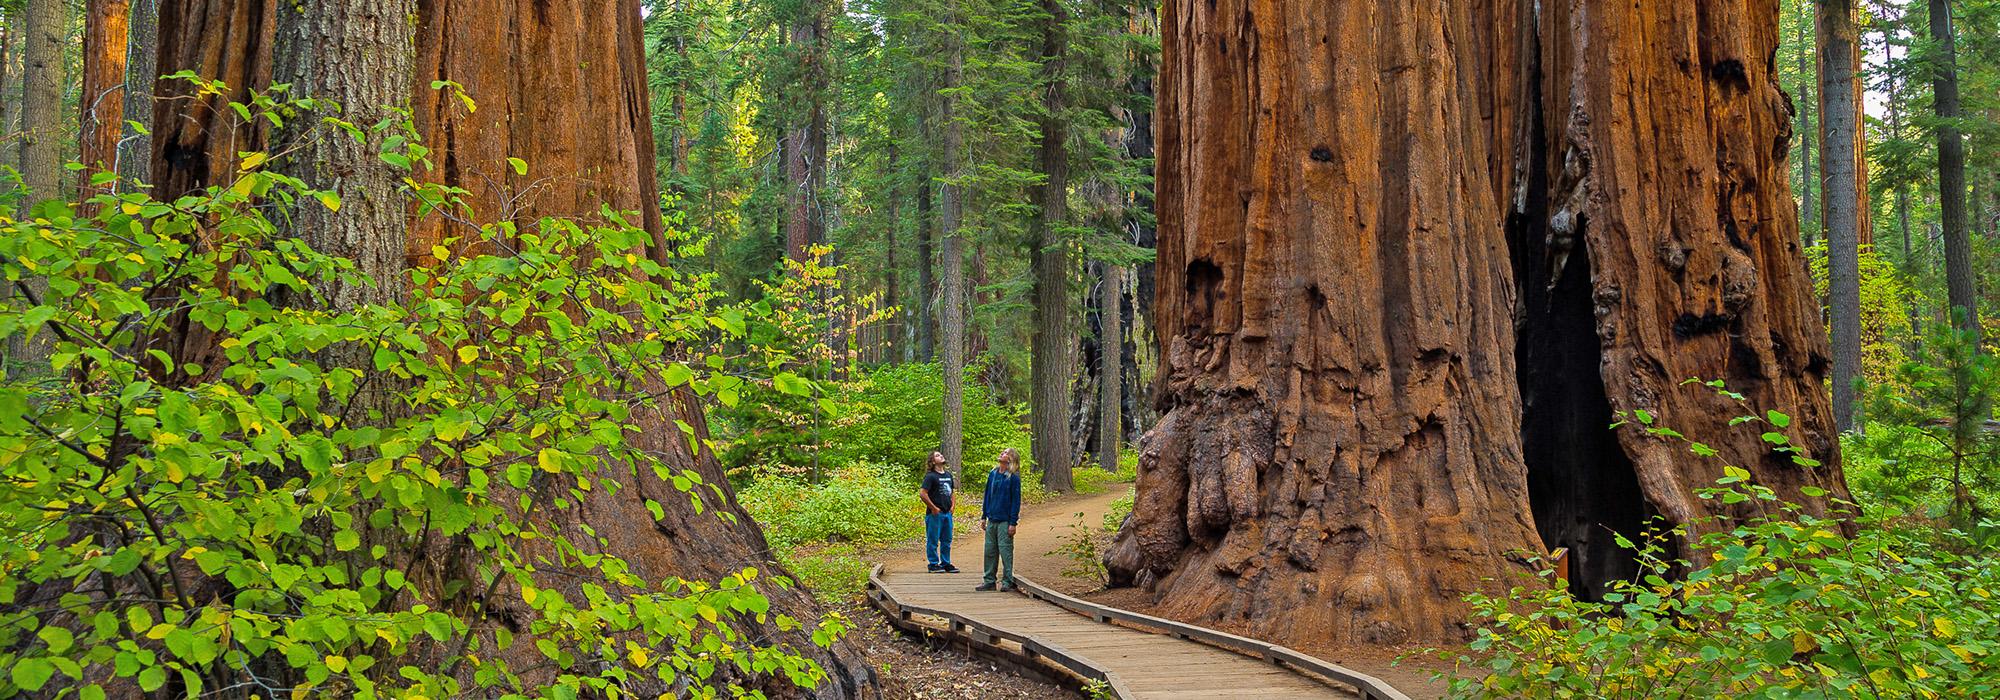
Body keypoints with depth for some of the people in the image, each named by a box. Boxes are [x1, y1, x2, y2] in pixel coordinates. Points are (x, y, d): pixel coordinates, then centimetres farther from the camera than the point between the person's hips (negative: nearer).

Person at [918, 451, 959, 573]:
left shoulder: (948, 475, 12)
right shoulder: (931, 476, -10)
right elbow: (922, 493, -17)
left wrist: (952, 506, 12)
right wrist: (933, 508, -15)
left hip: (947, 513, 7)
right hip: (935, 513, -7)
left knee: (947, 540, 12)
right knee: (933, 540, 0)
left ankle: (946, 563, 22)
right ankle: (934, 564, 7)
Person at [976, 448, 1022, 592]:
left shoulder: (1013, 477, -8)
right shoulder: (992, 474, 10)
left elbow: (1016, 500, -8)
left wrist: (1013, 523, -12)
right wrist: (984, 517, 14)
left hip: (1005, 521, -6)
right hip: (992, 520, 6)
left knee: (1005, 550, -3)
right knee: (990, 551, 9)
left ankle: (1007, 581, 4)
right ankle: (990, 581, 16)